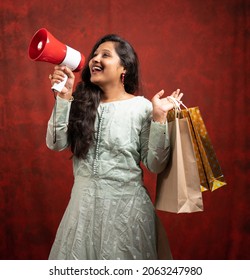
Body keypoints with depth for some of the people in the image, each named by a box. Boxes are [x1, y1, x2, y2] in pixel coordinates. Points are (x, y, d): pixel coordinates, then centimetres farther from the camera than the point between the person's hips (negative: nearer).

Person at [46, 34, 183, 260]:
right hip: (84, 203, 3)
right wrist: (64, 97, -10)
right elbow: (56, 144, -6)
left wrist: (159, 118, -18)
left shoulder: (142, 107, -7)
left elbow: (155, 165, -9)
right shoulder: (82, 103, 2)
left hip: (125, 205, -3)